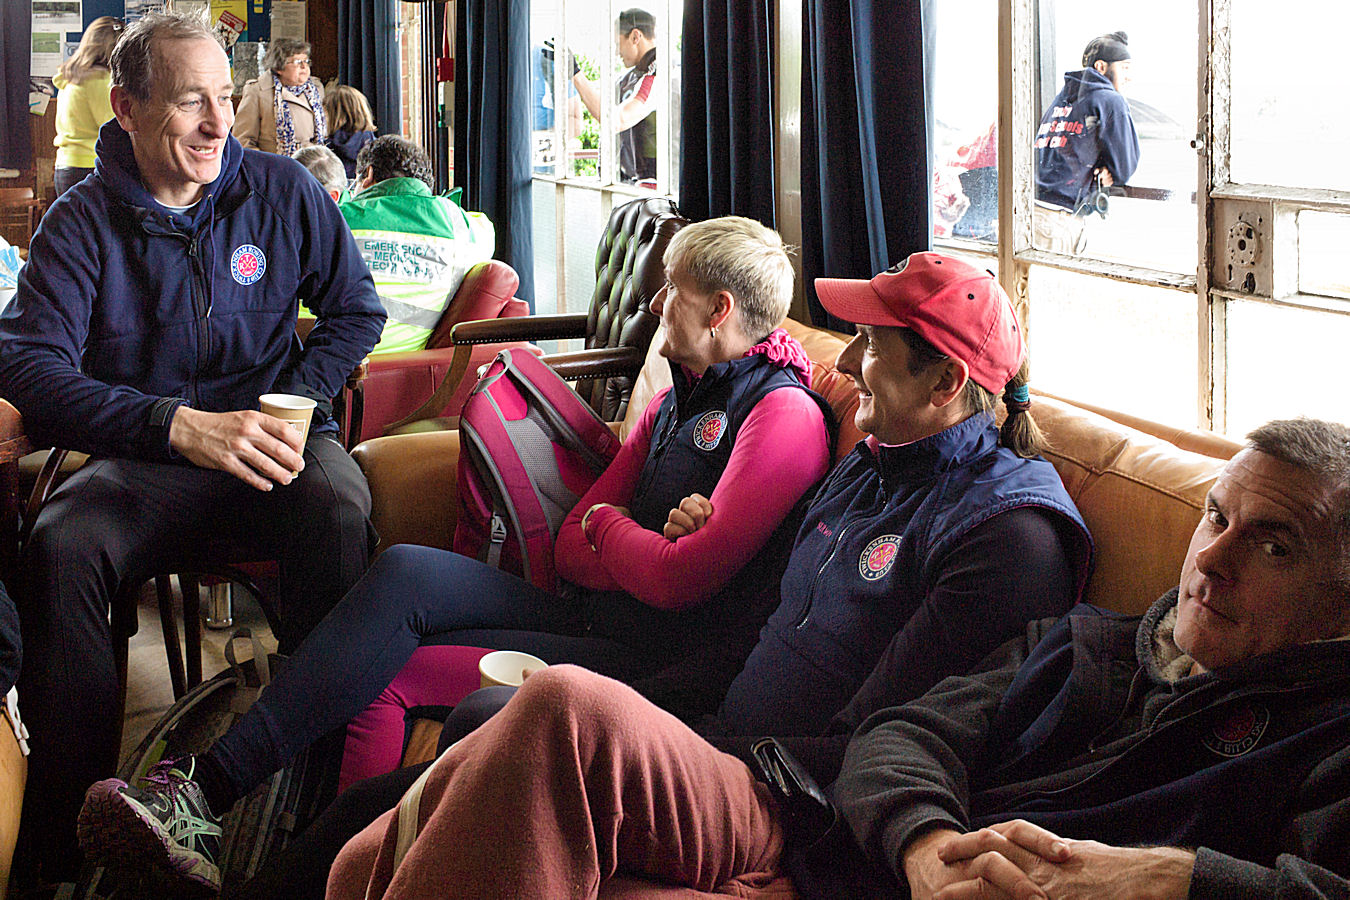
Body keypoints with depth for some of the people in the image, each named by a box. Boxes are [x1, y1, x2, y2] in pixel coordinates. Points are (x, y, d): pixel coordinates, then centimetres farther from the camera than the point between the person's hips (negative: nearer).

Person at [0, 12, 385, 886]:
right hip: (145, 461, 0)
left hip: (276, 446, 1)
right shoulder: (81, 222, 0)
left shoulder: (283, 190, 7)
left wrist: (288, 409, -3)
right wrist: (179, 426, -29)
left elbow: (357, 310, 16)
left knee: (338, 514, -35)